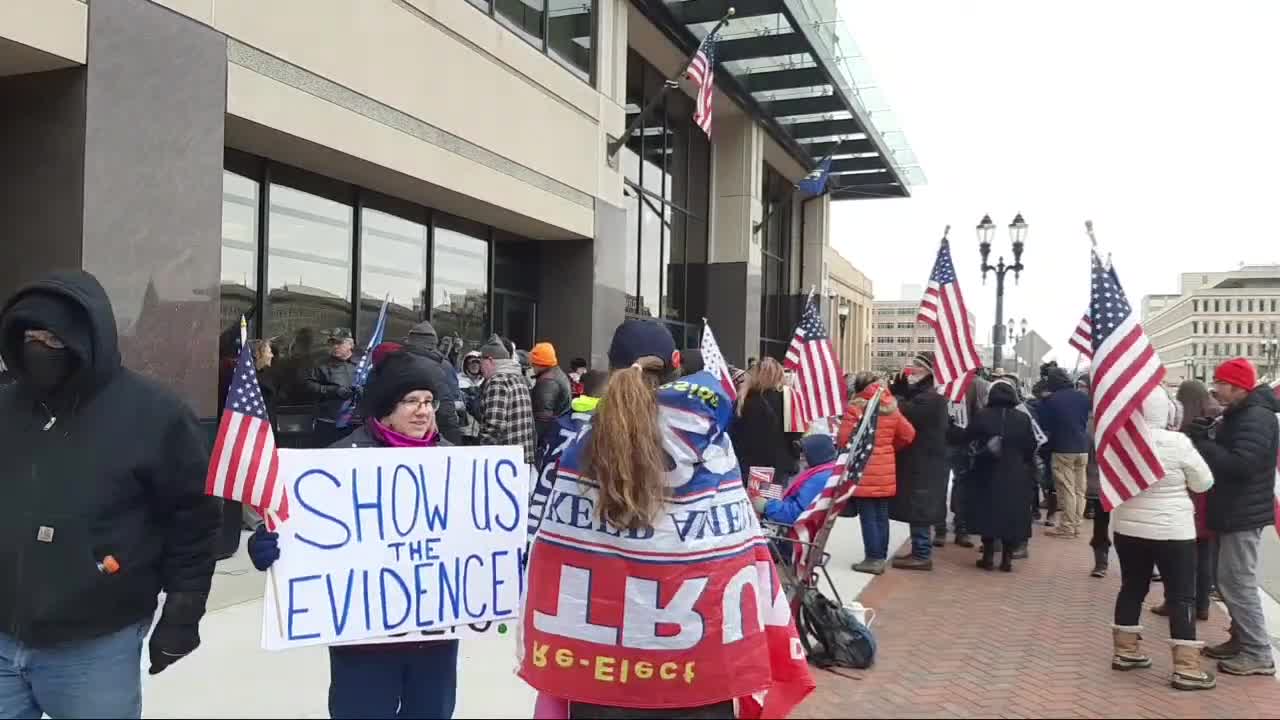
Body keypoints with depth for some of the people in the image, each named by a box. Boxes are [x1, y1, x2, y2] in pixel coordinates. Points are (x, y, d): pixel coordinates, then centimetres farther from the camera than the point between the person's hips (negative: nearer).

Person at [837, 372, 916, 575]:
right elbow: (908, 434, 9)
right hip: (886, 471, 5)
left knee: (868, 517, 1)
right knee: (882, 515, 12)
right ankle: (880, 557, 18)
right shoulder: (890, 408, 4)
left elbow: (843, 439, -13)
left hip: (863, 471, -5)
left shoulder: (854, 408, -13)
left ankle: (873, 558, 2)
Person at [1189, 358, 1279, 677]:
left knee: (1237, 584, -6)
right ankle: (1241, 640, 26)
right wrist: (1208, 438, 0)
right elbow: (1226, 454, 18)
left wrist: (1203, 443, -22)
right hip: (1235, 512, 10)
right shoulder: (1239, 415, 14)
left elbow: (1240, 465, -29)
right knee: (1231, 582, 17)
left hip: (1244, 515, -10)